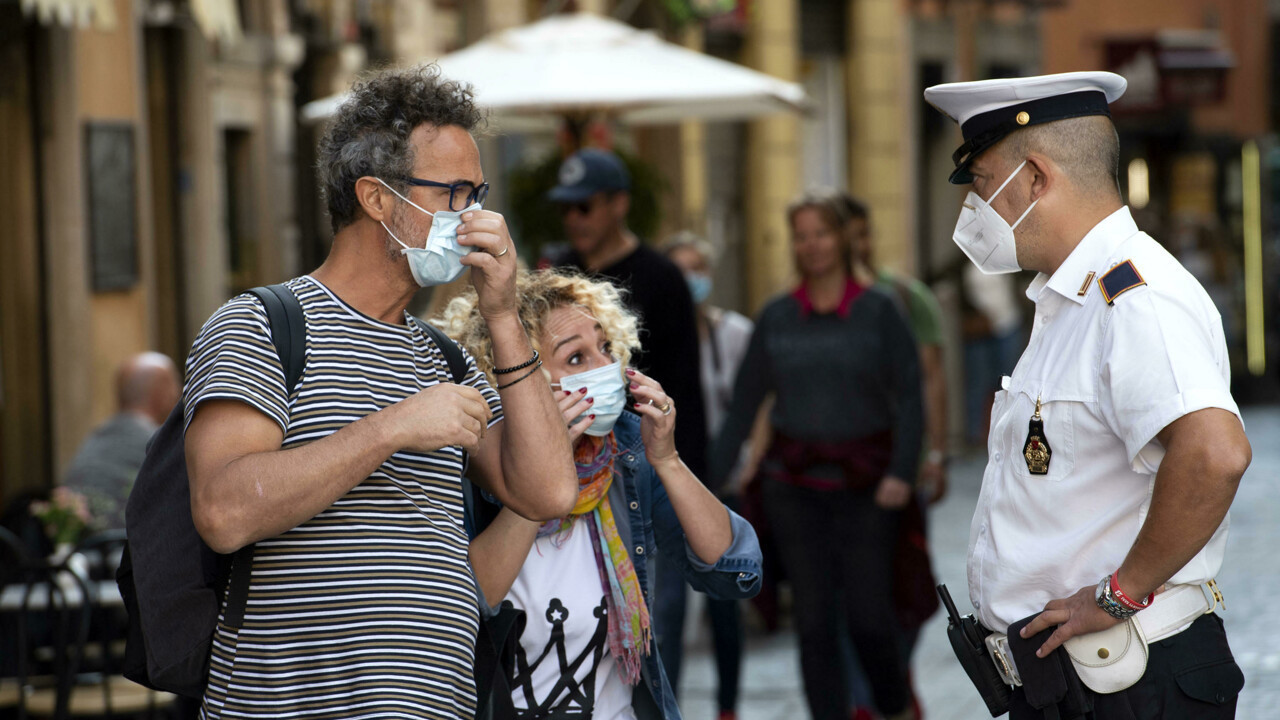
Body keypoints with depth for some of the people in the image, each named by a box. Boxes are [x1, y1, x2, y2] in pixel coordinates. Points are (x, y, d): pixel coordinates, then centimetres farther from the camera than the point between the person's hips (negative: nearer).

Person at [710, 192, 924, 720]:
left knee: (868, 614, -3)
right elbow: (744, 404, 6)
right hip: (795, 485, 2)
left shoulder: (879, 311, -3)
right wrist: (710, 478, 1)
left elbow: (909, 397, -7)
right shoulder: (775, 319, 4)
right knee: (813, 619, 0)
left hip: (864, 484, -2)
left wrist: (902, 472, -20)